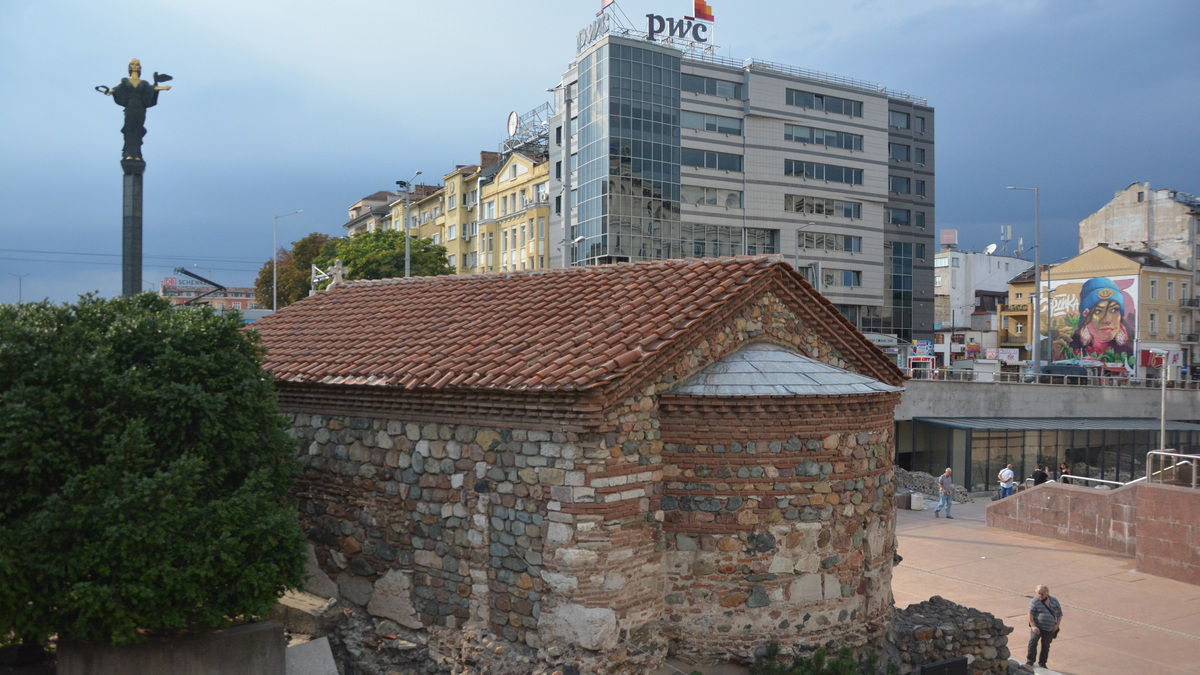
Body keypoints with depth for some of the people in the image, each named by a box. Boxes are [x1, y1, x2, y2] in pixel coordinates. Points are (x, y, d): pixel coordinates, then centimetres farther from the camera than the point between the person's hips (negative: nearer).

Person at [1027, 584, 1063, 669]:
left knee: (1046, 646, 8)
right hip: (1037, 627, -3)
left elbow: (1059, 614, 15)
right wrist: (1033, 626, -18)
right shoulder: (1035, 601, -3)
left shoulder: (1054, 601, 8)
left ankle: (1042, 663, 21)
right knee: (1033, 641, -20)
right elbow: (1030, 614, -8)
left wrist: (1058, 624, 0)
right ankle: (1030, 661, -13)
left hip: (1050, 629, 3)